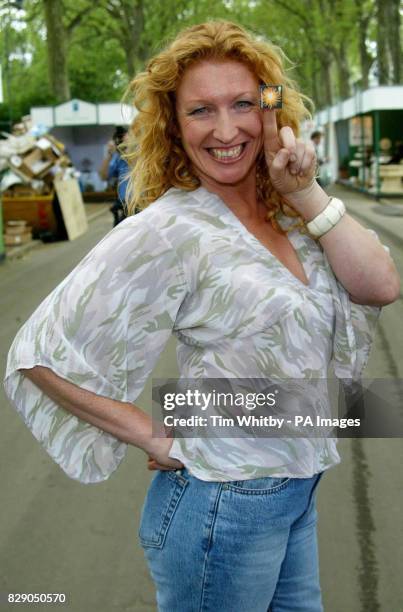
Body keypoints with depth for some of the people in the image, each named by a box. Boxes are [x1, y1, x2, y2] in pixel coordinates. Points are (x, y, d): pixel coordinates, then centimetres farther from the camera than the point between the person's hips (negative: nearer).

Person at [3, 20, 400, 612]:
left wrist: (306, 193, -15)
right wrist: (156, 438, -17)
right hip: (224, 510, -7)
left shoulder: (288, 214, 1)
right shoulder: (171, 230, -21)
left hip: (296, 495, 7)